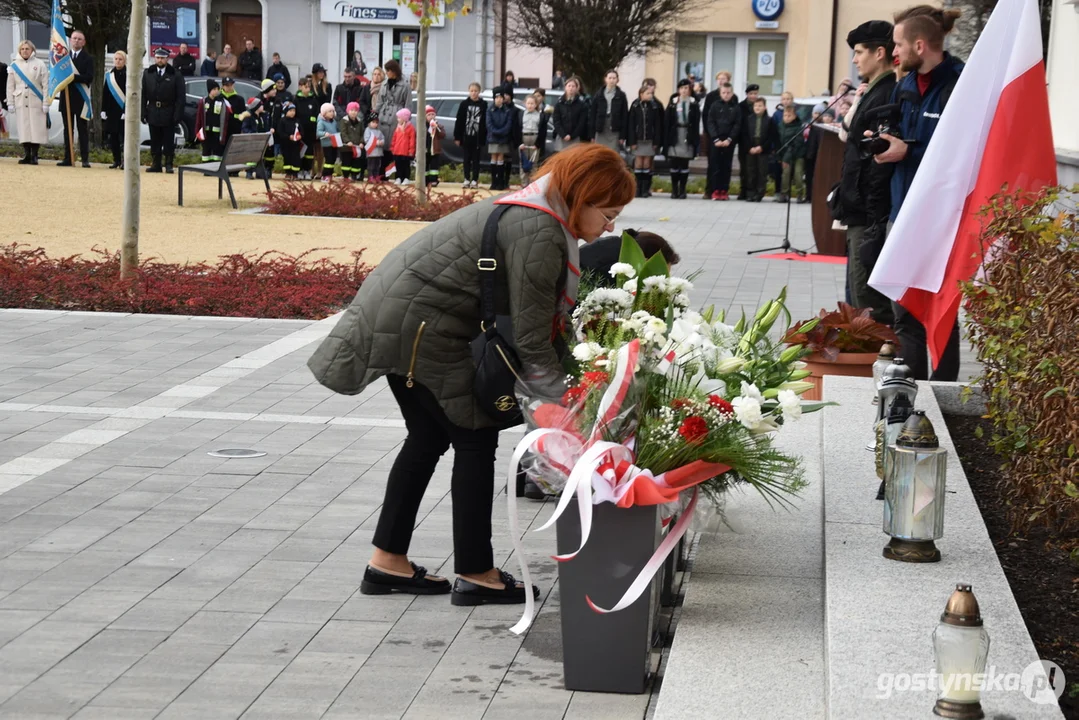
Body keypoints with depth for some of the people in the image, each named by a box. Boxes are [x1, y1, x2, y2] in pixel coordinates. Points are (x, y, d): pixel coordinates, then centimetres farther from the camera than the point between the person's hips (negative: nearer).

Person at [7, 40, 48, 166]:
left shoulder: (40, 65, 2)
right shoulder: (14, 65, 10)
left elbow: (46, 85, -1)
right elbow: (10, 86, 11)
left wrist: (46, 103, -6)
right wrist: (10, 103, 4)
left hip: (36, 102, -2)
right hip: (20, 102, 2)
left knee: (36, 128, -4)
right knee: (24, 129, 0)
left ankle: (34, 155, 2)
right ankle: (26, 154, 4)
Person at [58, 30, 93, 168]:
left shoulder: (88, 58, 0)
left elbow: (89, 77, -11)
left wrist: (73, 77, -19)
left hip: (81, 98, -4)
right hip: (66, 97, 4)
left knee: (83, 130, -1)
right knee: (67, 129, 7)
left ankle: (85, 159, -2)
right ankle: (67, 158, 9)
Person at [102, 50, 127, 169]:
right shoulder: (109, 75, 9)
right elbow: (105, 94, 11)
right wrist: (104, 110, 6)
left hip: (124, 111, -4)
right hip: (112, 111, 5)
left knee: (123, 136, -6)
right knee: (113, 137, 6)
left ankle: (124, 161, -3)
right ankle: (116, 160, 14)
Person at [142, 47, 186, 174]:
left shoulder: (175, 76, -2)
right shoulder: (148, 74, 8)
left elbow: (181, 97, -5)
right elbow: (143, 95, 7)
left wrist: (177, 115, -13)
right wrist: (143, 113, -2)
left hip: (168, 115, -3)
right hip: (153, 114, 3)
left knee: (169, 142, 1)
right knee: (155, 141, 7)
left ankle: (168, 164, 8)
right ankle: (156, 164, 13)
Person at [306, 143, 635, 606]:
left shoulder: (530, 212, 13)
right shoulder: (539, 234, -19)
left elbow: (529, 320, 14)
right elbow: (531, 342, -19)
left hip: (390, 314, 10)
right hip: (417, 326, -10)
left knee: (429, 437, 17)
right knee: (475, 438, 0)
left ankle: (387, 565, 24)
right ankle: (474, 576, 8)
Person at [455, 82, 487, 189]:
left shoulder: (483, 104, 0)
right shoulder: (464, 104, 4)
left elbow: (485, 122, -2)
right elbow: (459, 121, 3)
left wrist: (484, 137, -7)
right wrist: (457, 137, -2)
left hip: (477, 137, -1)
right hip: (466, 137, 2)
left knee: (476, 159, 4)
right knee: (467, 159, 8)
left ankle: (474, 180, 7)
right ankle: (467, 179, 14)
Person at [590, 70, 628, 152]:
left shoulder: (621, 96, 3)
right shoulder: (598, 95, 7)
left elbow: (624, 117, 0)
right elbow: (593, 115, 6)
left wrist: (623, 136, -6)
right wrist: (592, 135, 0)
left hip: (615, 132, -2)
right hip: (600, 132, 2)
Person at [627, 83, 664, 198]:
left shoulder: (655, 106, 2)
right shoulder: (635, 106, 0)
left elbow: (658, 125, 2)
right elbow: (630, 124, 0)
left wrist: (656, 142, -4)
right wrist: (632, 141, -6)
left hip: (650, 140, 0)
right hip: (638, 140, 0)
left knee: (647, 164, 1)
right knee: (639, 163, 0)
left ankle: (646, 189, 4)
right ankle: (638, 189, 4)